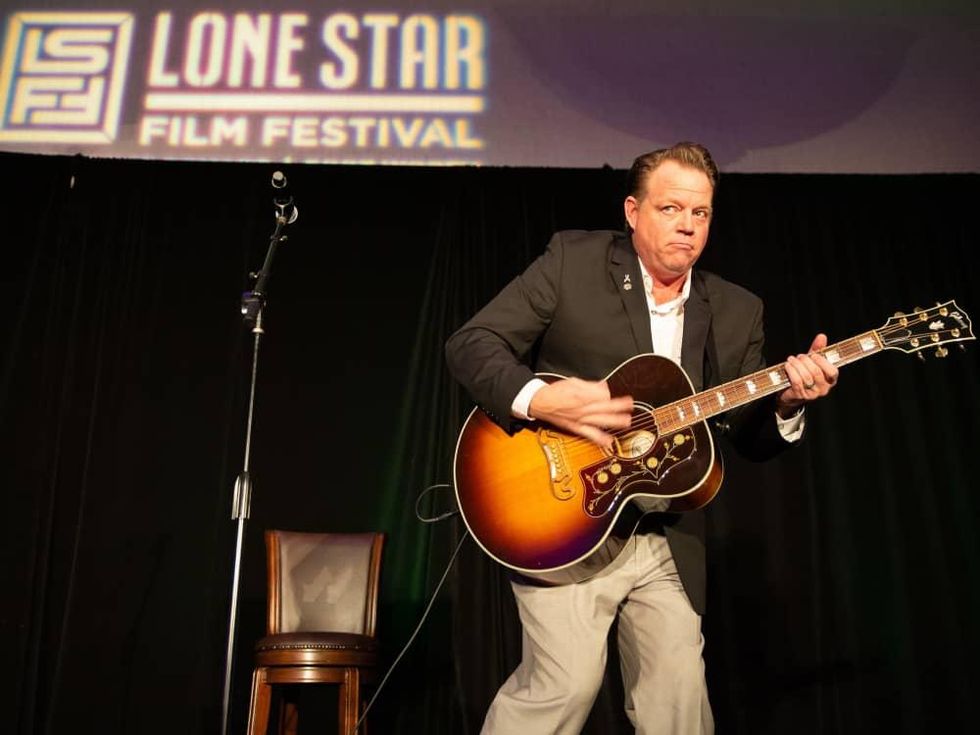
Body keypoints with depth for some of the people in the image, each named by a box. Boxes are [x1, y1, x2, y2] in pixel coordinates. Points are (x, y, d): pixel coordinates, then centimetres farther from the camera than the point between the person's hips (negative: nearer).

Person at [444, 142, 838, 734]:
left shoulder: (737, 312, 9)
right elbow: (471, 344, -5)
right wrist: (539, 398, -22)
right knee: (569, 680, -15)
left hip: (671, 544, 5)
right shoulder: (573, 260, -2)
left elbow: (752, 437, 9)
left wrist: (787, 403, -13)